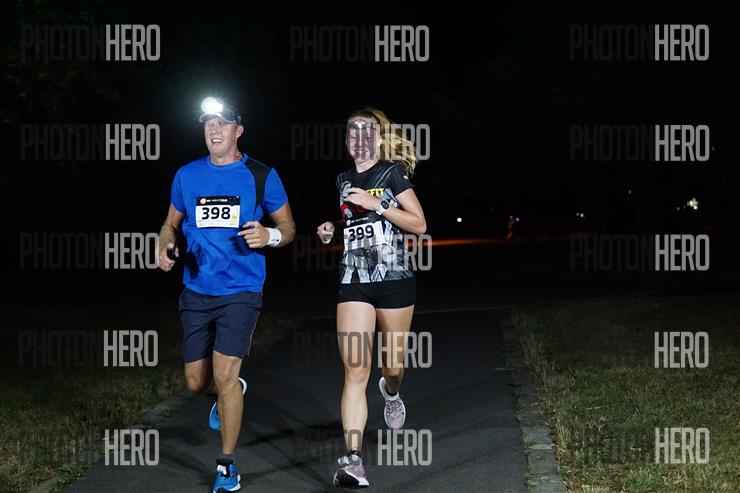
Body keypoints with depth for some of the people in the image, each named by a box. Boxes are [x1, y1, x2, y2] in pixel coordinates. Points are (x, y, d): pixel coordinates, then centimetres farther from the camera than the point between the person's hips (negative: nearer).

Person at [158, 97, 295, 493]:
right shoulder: (186, 175, 7)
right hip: (196, 292, 4)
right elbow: (171, 223, 18)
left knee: (224, 374, -13)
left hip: (240, 291, -4)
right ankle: (231, 392, 46)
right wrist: (166, 246, -5)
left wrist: (270, 236, -17)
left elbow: (288, 227, 6)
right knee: (197, 382, 8)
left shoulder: (261, 176, -1)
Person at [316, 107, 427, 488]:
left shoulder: (393, 174, -2)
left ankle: (391, 392, 51)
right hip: (354, 283, 2)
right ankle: (352, 460, -14)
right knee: (355, 372, -10)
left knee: (393, 365, 12)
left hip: (394, 280, -2)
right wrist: (330, 229, 5)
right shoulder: (342, 181, 12)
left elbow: (419, 225, -7)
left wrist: (376, 203, -16)